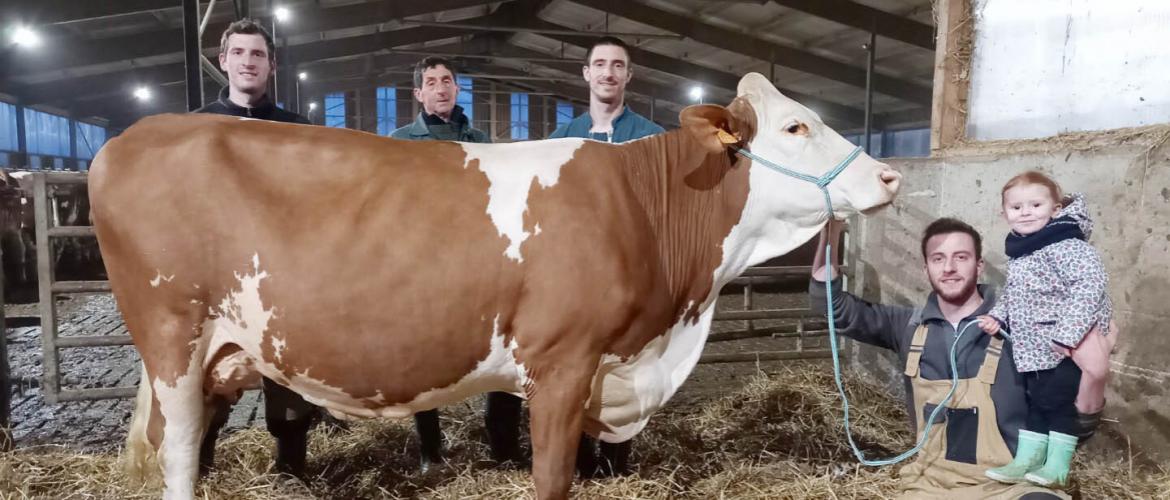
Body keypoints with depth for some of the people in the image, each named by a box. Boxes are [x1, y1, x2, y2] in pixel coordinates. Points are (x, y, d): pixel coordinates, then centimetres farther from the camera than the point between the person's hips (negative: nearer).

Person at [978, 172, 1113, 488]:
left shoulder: (1065, 246, -19)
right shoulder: (1019, 251, 9)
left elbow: (1091, 284, -29)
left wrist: (1068, 333, -32)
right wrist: (998, 317, 5)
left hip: (1065, 349, -8)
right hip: (1033, 349, 8)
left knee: (1059, 403, 0)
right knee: (1036, 403, 14)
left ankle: (1057, 468, 12)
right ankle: (1025, 461, 23)